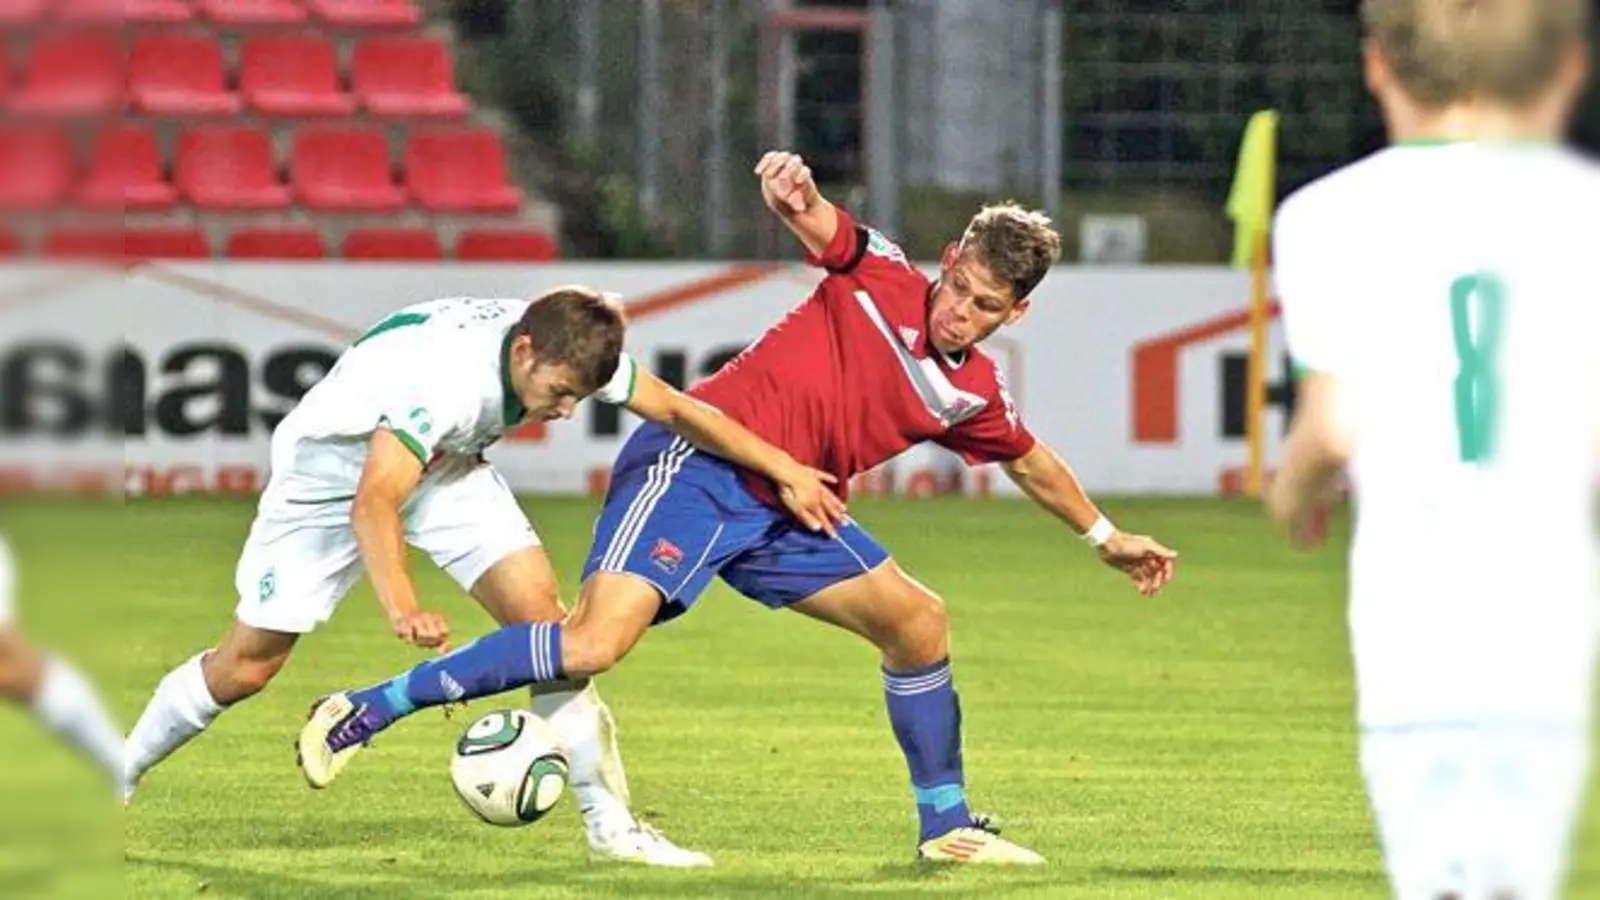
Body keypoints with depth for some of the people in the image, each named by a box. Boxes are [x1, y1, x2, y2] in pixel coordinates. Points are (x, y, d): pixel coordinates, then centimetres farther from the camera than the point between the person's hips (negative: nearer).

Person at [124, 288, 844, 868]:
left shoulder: (562, 347, -21)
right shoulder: (446, 375, -42)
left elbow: (675, 409, -6)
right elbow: (373, 502, -49)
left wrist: (783, 469, -5)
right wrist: (403, 608, -64)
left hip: (445, 466, 6)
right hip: (332, 467, -5)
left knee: (541, 614, -12)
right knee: (247, 663, -5)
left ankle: (610, 825, -8)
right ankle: (110, 784, 17)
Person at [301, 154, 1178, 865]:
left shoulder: (973, 395, 11)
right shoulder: (880, 278, -5)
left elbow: (1031, 462, 30)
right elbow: (818, 223, -22)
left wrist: (1105, 535, 39)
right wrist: (796, 194, -45)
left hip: (781, 510, 8)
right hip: (696, 467, -8)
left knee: (920, 623, 9)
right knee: (595, 642, -24)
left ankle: (946, 825, 26)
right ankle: (365, 711, -19)